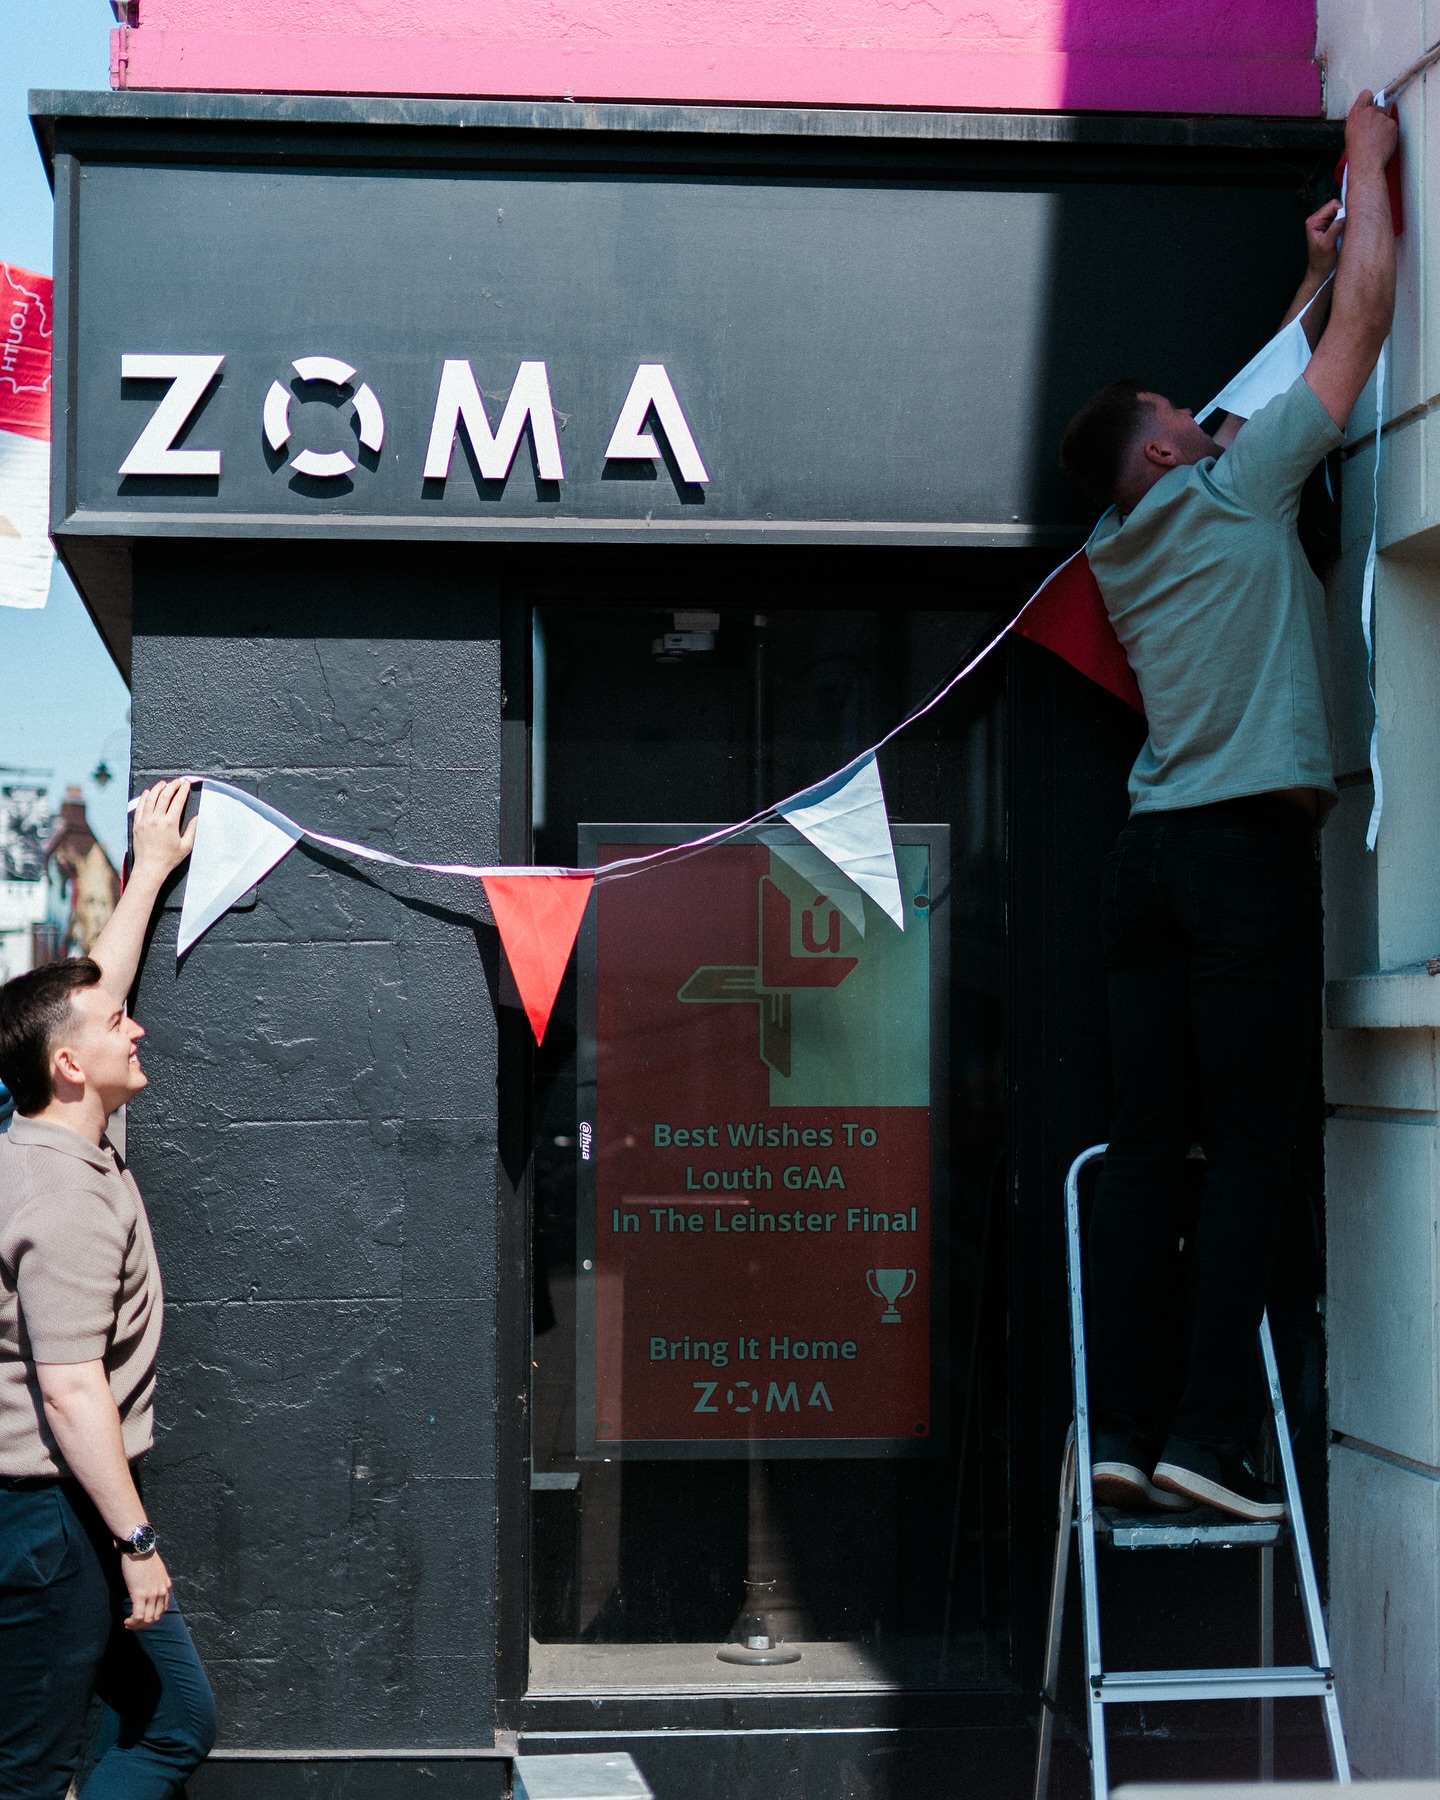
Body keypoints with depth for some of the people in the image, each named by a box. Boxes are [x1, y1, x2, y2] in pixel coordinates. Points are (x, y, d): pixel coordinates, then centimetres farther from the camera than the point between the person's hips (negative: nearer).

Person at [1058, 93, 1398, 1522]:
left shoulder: (1127, 546, 20)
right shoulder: (1227, 493, 2)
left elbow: (1274, 390, 36)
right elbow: (1365, 327, 6)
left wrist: (1310, 280, 41)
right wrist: (1368, 162, 18)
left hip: (1150, 855, 7)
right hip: (1247, 848, -7)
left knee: (1146, 1146, 2)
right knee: (1250, 1147, -8)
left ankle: (1122, 1429, -1)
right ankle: (1208, 1432, -12)